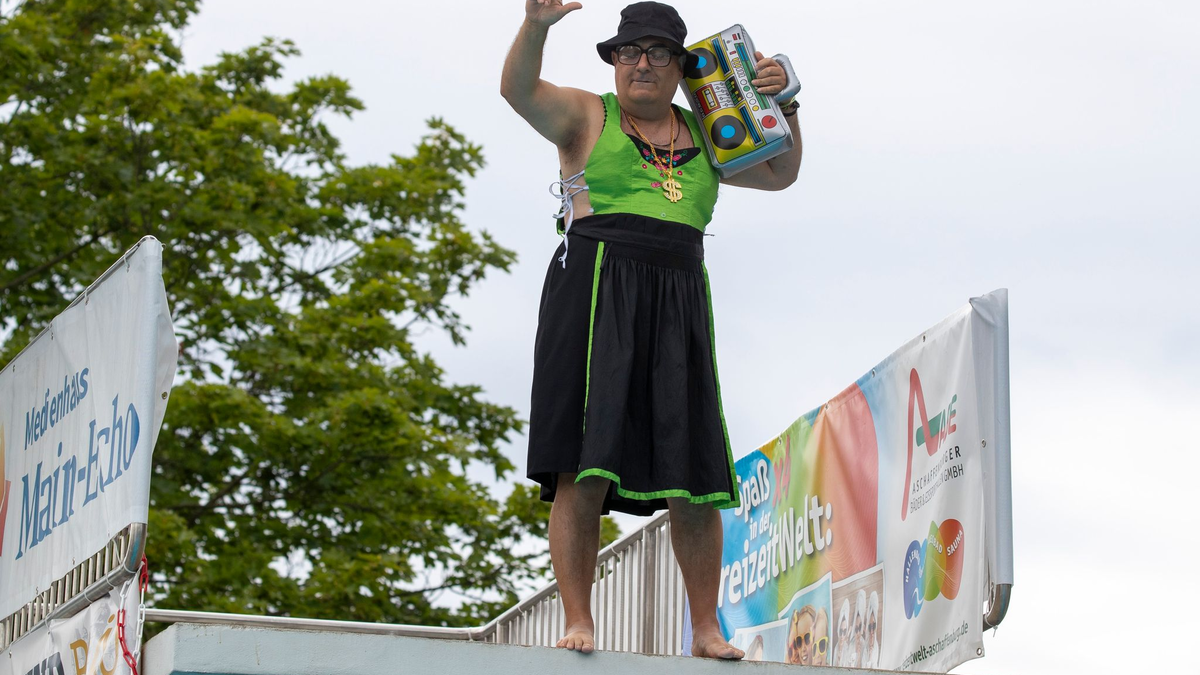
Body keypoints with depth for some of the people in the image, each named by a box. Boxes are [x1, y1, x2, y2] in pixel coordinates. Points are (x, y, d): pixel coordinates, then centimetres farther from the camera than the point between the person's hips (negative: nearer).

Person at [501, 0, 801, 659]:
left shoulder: (701, 137, 23)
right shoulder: (588, 116, 10)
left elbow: (779, 174, 28)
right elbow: (519, 90, -7)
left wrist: (783, 103, 12)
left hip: (678, 302, 4)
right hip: (596, 289, -4)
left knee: (695, 480, -1)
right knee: (584, 470, -12)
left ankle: (706, 629, 7)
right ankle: (578, 623, -11)